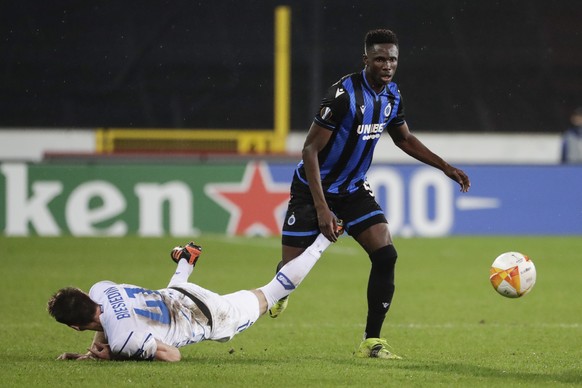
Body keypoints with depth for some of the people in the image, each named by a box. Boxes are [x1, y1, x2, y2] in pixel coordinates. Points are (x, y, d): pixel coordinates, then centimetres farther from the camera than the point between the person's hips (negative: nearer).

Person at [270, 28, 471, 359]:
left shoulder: (392, 95, -3)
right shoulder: (345, 94, -26)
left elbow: (404, 138, 17)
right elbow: (310, 149, -23)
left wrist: (446, 167, 9)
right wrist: (321, 209, -29)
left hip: (353, 189, 6)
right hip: (313, 188, -6)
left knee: (386, 255, -12)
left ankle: (372, 341, -4)